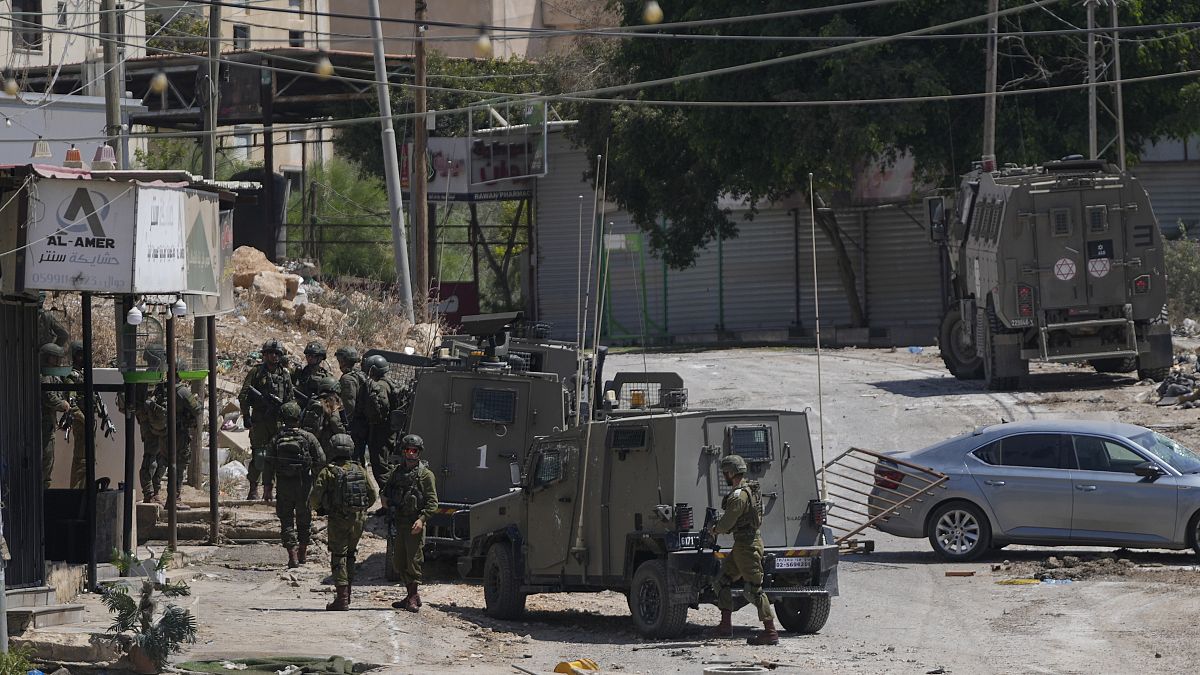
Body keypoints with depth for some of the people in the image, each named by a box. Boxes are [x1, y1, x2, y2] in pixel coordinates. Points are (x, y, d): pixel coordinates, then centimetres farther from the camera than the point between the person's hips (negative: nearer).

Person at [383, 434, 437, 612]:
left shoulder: (425, 474, -3)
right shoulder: (396, 472, 12)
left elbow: (432, 502, -7)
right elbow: (385, 494, 21)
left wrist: (422, 519, -19)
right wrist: (391, 508, 3)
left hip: (415, 525, -6)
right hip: (399, 523, 6)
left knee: (414, 561, -7)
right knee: (398, 563, 10)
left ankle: (414, 598, -1)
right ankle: (412, 595, 21)